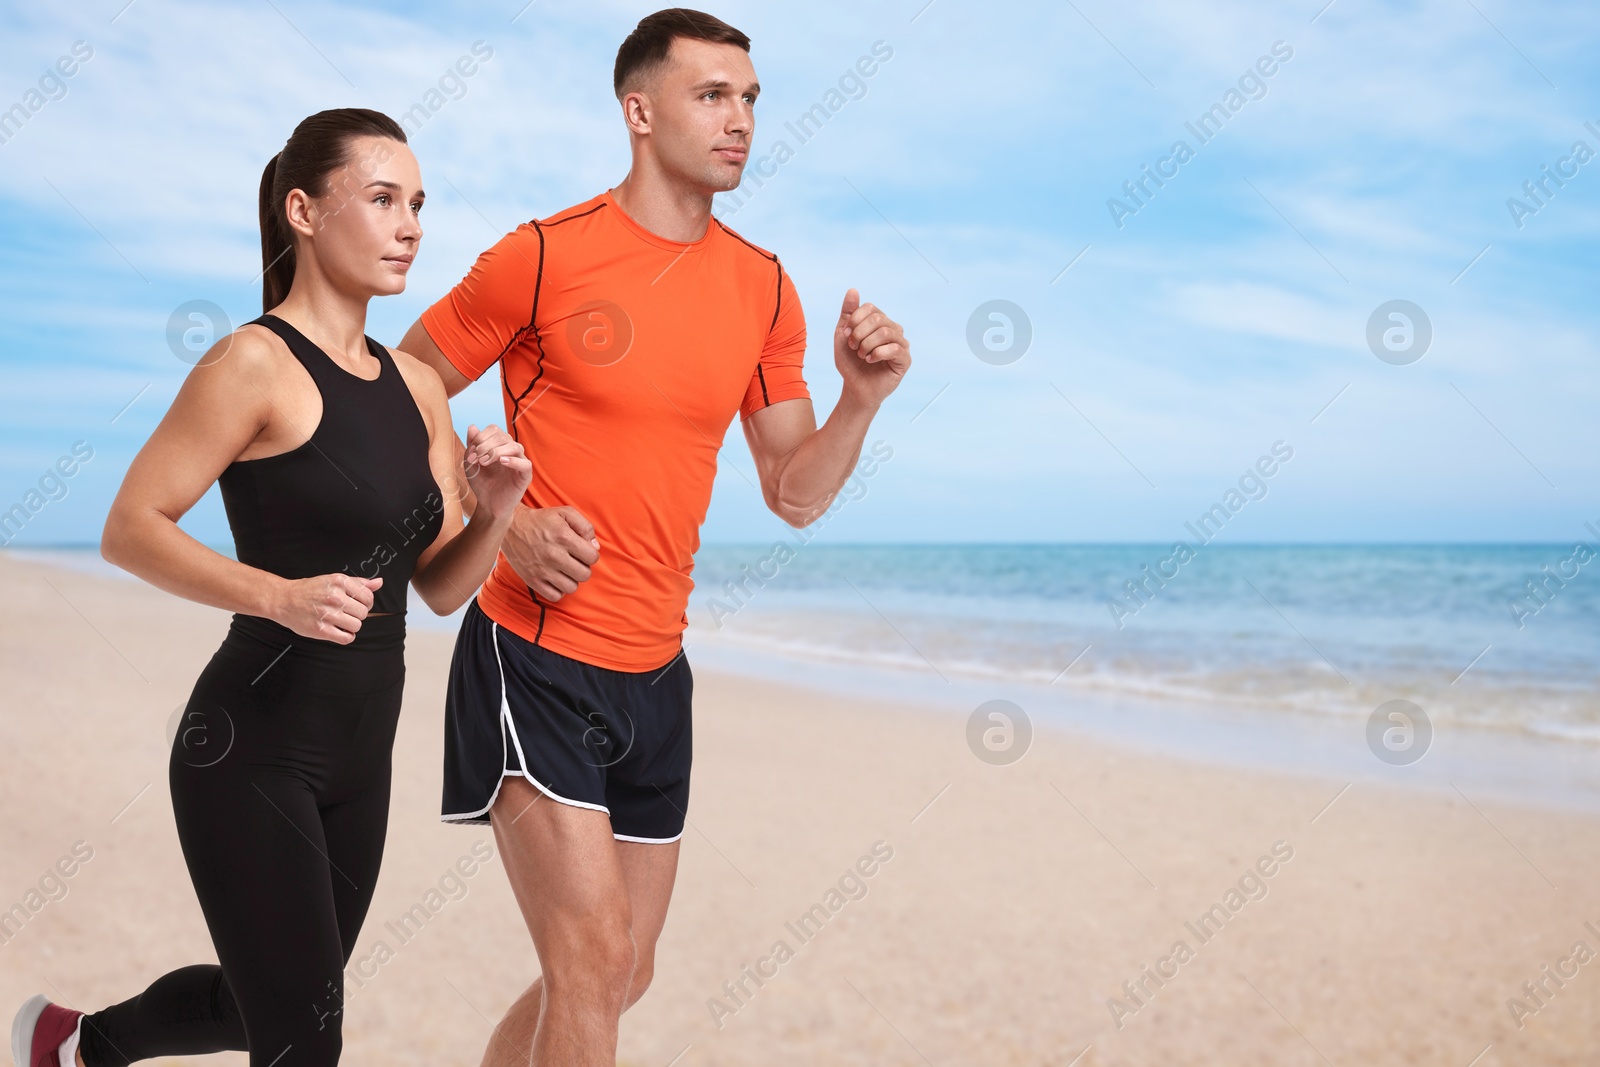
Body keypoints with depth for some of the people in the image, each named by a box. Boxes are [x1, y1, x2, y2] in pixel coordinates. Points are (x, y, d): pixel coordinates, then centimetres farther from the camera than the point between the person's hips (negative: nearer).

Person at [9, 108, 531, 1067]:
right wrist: (279, 595, -26)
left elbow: (442, 586, 9)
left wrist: (497, 508, -10)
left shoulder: (417, 386, 9)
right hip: (253, 749, -8)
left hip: (360, 755, 8)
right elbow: (131, 529, -14)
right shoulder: (257, 361, -12)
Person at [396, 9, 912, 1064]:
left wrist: (862, 399, -10)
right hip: (534, 658, -6)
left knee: (619, 977, 16)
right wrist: (503, 522, -15)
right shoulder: (543, 256, -9)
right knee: (593, 957, -11)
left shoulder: (765, 288, 6)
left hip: (655, 674, 6)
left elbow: (797, 496, 7)